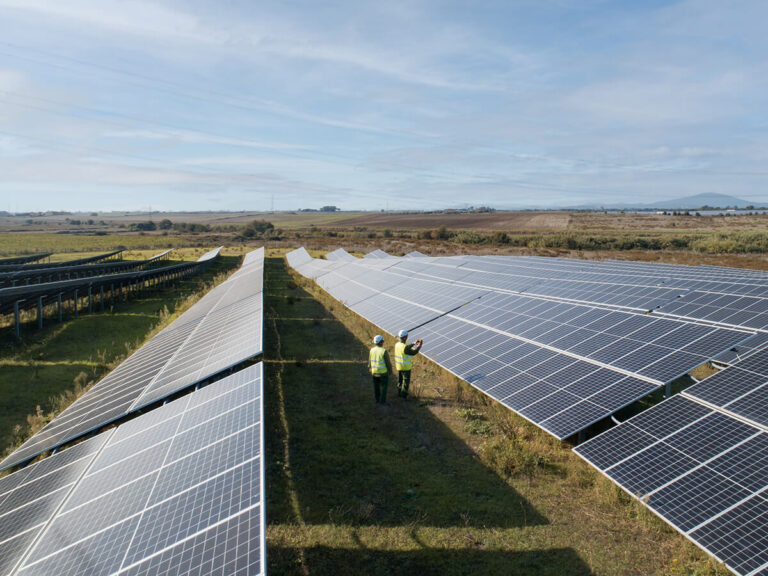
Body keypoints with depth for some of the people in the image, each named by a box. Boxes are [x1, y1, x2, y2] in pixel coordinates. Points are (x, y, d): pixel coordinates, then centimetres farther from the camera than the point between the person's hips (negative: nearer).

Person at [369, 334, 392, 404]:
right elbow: (388, 363, -17)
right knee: (383, 386, 9)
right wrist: (390, 370, -1)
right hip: (383, 372, -5)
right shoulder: (384, 351, -23)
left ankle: (377, 400, 28)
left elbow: (370, 362, 2)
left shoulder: (372, 350, -7)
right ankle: (382, 401, 13)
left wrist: (371, 370, 17)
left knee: (376, 387, 17)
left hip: (374, 372, 5)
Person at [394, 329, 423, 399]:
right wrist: (420, 345, -8)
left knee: (400, 380, 22)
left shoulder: (397, 344, -4)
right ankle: (403, 395, 17)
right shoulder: (405, 347, -31)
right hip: (406, 367, -8)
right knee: (406, 381, 9)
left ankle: (399, 393, 36)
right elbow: (413, 353, -19)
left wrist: (414, 343, 12)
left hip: (399, 366, 8)